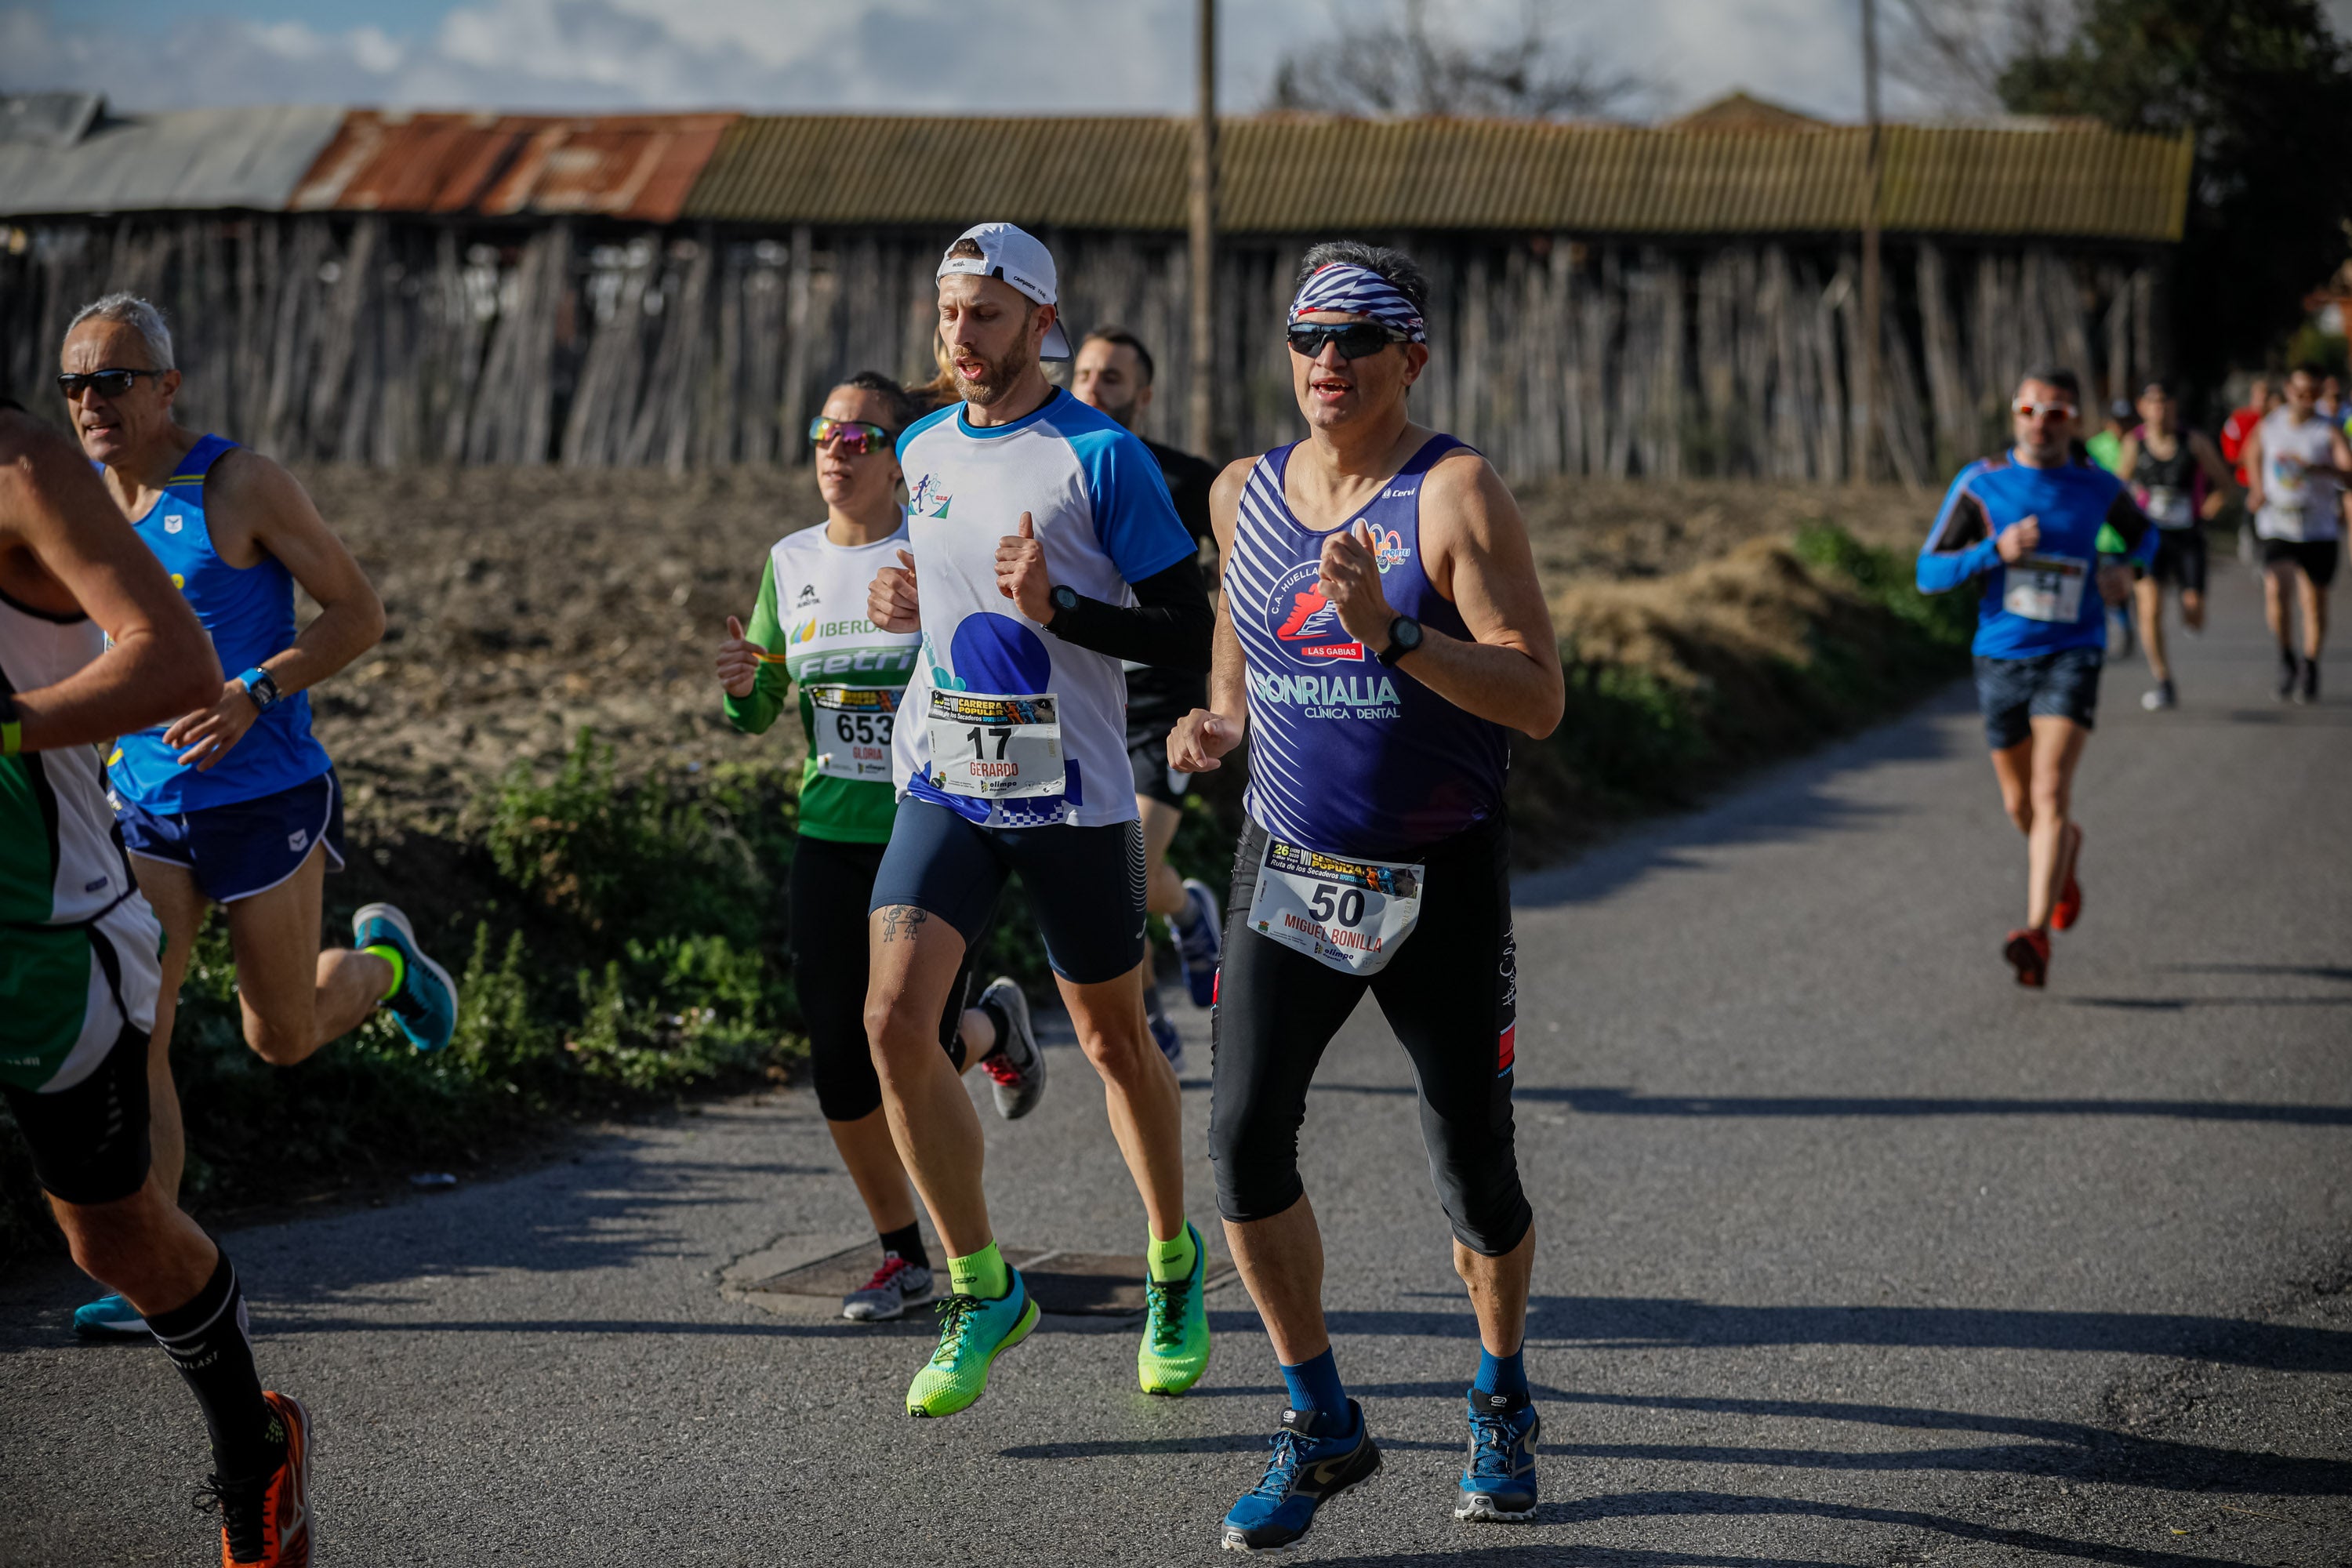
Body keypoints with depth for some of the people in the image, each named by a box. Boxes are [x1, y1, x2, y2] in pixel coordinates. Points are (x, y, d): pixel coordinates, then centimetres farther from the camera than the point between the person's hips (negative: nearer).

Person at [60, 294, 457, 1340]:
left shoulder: (240, 486, -13)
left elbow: (360, 613, -9)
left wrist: (255, 692, -22)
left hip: (266, 796, -4)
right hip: (145, 807, 4)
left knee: (282, 1038, 6)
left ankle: (382, 962, 40)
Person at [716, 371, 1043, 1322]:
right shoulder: (791, 563, 8)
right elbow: (759, 717, 15)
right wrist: (741, 685, -8)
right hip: (830, 838, 4)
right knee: (840, 1067, 2)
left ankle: (993, 1028, 31)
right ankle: (903, 1254, 22)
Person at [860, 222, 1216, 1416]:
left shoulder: (1101, 456, -10)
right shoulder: (921, 450, 9)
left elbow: (1190, 635, -11)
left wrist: (1057, 610, -24)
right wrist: (901, 604, 3)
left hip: (1072, 798, -4)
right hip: (943, 787, 4)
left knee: (1114, 1042, 10)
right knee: (894, 1019, -12)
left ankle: (1173, 1260, 35)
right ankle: (981, 1289, 2)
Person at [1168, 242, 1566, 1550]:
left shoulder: (1457, 496, -11)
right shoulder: (1246, 495, 5)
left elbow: (1540, 699, -18)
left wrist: (1391, 633, -29)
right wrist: (1220, 723, 1)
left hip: (1443, 880, -4)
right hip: (1288, 867, 4)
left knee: (1473, 1170, 4)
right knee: (1246, 1138, -11)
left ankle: (1503, 1405, 31)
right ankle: (1323, 1427, 6)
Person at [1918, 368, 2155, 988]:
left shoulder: (2098, 488, 0)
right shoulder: (1980, 483, -4)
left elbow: (2144, 533, 22)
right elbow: (1929, 574, -6)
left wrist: (2125, 566, -1)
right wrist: (1996, 550, -21)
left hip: (2072, 655, -2)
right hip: (2001, 657, 2)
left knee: (2051, 791, -19)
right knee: (2020, 804, 15)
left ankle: (2037, 936, -25)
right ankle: (2065, 850, 51)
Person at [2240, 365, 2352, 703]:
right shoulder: (2269, 427, 5)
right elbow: (2253, 453, 28)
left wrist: (2311, 467, -36)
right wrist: (2258, 489, 14)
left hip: (2319, 531, -1)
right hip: (2277, 526, 1)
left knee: (2314, 600, 6)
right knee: (2275, 589, -20)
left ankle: (2310, 670, 23)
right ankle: (2286, 657, 0)